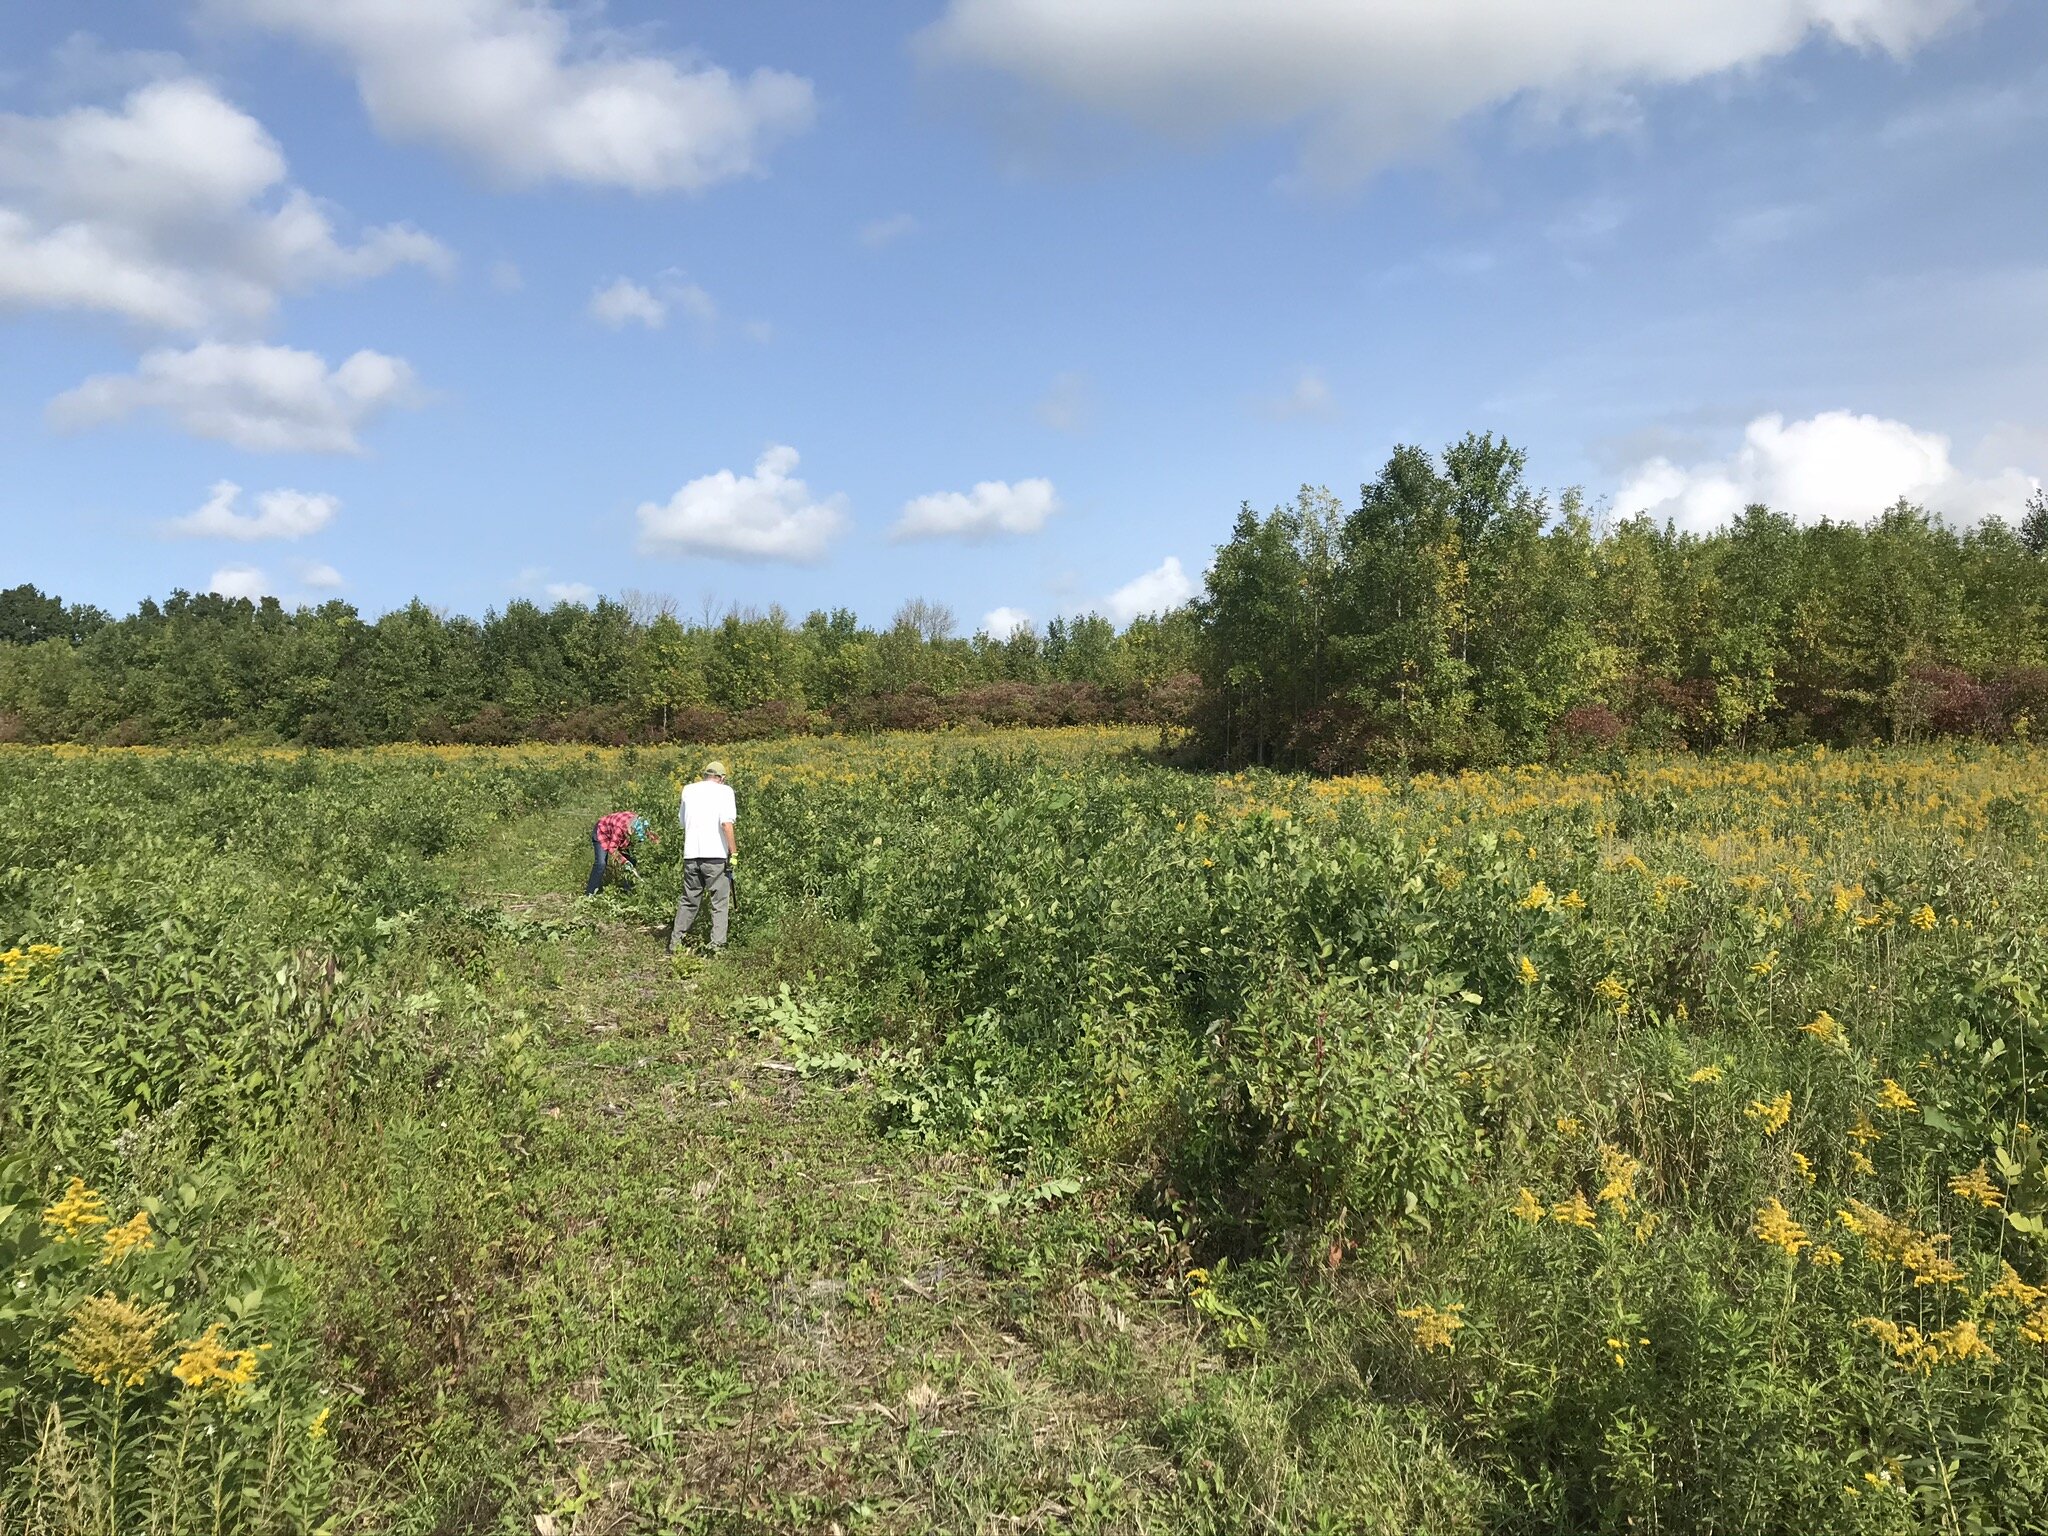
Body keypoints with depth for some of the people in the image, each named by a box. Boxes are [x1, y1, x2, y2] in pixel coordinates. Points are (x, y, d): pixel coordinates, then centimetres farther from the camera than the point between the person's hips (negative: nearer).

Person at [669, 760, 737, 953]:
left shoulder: (688, 790, 12)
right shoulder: (724, 791, -3)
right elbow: (726, 823, -14)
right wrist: (734, 852, -11)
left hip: (691, 854, 5)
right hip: (716, 854, -5)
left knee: (688, 901, 17)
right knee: (720, 903, 3)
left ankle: (675, 943, 20)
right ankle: (717, 947, 0)